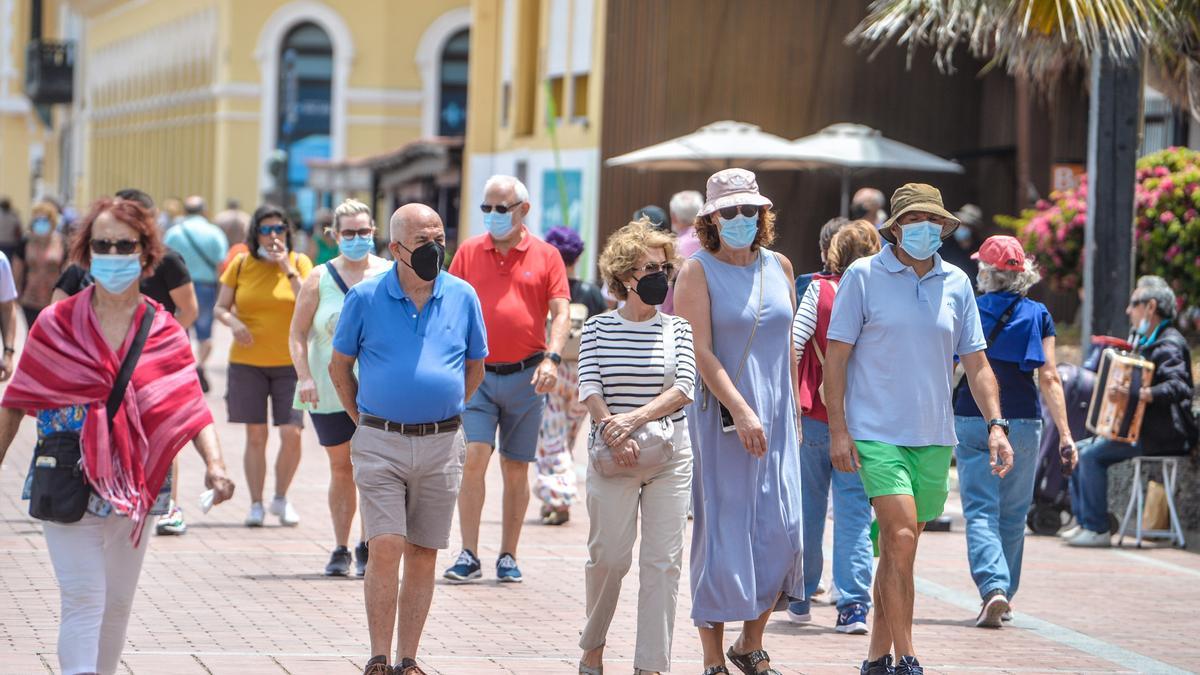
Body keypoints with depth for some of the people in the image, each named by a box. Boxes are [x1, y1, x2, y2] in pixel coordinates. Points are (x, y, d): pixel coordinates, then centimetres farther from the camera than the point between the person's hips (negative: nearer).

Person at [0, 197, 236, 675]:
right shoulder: (57, 324, -1)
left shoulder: (164, 334, 3)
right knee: (83, 599, -11)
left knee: (118, 603, 13)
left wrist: (214, 464, -20)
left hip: (135, 486, 3)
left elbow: (190, 407, -5)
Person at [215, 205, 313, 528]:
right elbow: (221, 307, 8)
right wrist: (234, 322, -13)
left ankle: (281, 498, 13)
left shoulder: (299, 262, 0)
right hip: (247, 363, 1)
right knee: (255, 435, 2)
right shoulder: (241, 264, 3)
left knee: (291, 433, -8)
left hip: (290, 362, -1)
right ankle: (256, 504, 13)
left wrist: (288, 269, -16)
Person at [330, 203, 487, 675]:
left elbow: (474, 366, 16)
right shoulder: (366, 298, -2)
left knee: (424, 555, 6)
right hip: (380, 445, -2)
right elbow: (340, 365, 10)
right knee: (385, 549, -10)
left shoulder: (462, 297, 3)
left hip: (441, 445, 2)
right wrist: (364, 421, 8)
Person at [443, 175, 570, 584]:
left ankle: (508, 557, 13)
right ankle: (468, 556, -9)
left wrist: (552, 358, -18)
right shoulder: (469, 252, 7)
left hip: (525, 376, 0)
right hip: (477, 373, 0)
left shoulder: (546, 256, 3)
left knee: (516, 469, 6)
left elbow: (561, 313, -3)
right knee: (474, 458, -11)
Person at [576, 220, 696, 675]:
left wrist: (636, 419, -18)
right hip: (613, 459, -1)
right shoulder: (598, 328, 5)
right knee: (608, 557, 1)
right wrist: (612, 432, -20)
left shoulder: (677, 329, 7)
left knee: (663, 562, -3)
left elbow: (683, 388, -4)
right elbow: (589, 387, -4)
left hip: (670, 460, 1)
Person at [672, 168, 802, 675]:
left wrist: (791, 413, 15)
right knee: (722, 533, -4)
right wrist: (741, 411, -20)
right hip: (721, 416, -5)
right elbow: (701, 352, -12)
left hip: (775, 419, 5)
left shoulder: (779, 267, 11)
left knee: (782, 531, 1)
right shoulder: (698, 271, -4)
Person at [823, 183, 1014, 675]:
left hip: (934, 437, 4)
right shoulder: (864, 276, -2)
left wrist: (996, 423, 1)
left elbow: (975, 362, 13)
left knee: (898, 547, 10)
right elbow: (836, 355, -1)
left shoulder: (956, 283, 9)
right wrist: (837, 429, -8)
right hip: (876, 431, -4)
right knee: (901, 538, -17)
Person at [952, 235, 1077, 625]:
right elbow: (1049, 377, -4)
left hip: (971, 420, -1)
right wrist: (1065, 433, -4)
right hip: (1023, 421, 1)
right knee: (1013, 514, 14)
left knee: (980, 510, -3)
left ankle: (993, 587, -23)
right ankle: (1005, 596, 21)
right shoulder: (1038, 315, 2)